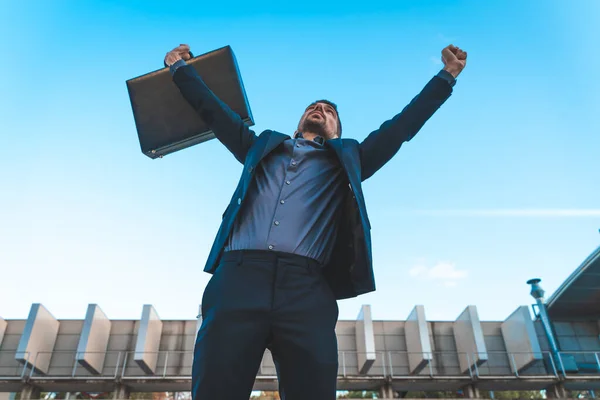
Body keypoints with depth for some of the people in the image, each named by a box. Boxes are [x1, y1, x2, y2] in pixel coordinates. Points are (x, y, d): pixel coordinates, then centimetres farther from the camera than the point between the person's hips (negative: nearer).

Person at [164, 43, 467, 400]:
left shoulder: (346, 159, 30)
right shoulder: (263, 147, 33)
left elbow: (401, 126, 32)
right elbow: (213, 110, 40)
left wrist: (447, 76, 35)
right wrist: (181, 67, 47)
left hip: (305, 288, 0)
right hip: (238, 276, 1)